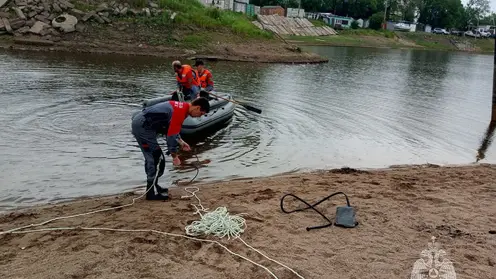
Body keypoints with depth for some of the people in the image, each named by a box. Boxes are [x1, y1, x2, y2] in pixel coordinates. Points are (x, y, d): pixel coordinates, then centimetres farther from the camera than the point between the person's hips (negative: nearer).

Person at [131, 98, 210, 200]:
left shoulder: (181, 107, 11)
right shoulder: (180, 112, -19)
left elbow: (172, 129, 23)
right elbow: (171, 135, -17)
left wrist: (181, 142, 15)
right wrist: (175, 156, -6)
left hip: (139, 122, 10)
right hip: (143, 126, -10)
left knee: (151, 158, 18)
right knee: (158, 159, -5)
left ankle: (152, 187, 30)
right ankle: (152, 193, 3)